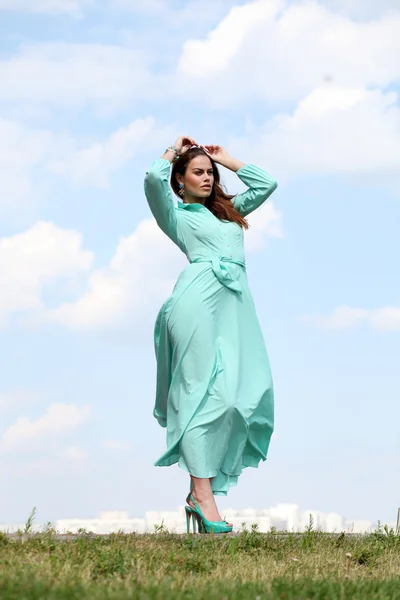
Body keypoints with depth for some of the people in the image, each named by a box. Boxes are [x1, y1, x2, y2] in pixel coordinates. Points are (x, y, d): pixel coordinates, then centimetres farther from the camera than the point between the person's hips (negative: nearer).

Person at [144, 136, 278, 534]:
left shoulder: (227, 210, 32)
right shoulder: (176, 214, 14)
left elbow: (266, 184, 36)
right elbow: (154, 178, -4)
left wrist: (228, 160, 34)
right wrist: (173, 151, 14)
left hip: (236, 304, 6)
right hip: (199, 298, -6)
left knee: (246, 391, -7)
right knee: (203, 391, -14)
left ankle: (207, 486, -5)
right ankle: (202, 495, -19)